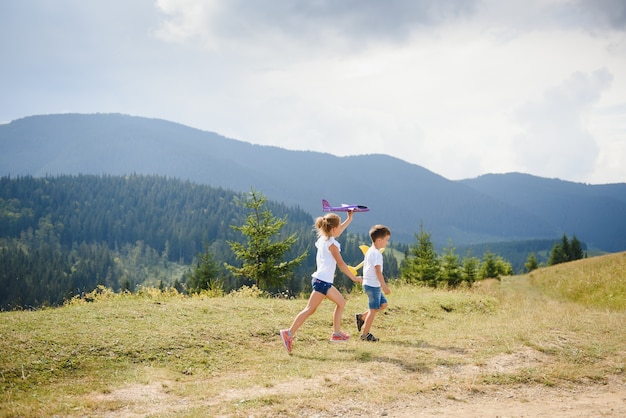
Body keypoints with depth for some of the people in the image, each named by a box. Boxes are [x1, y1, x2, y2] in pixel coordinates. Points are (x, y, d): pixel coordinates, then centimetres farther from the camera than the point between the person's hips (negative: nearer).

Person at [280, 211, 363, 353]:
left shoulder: (323, 238, 13)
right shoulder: (331, 243, -11)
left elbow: (338, 231, 34)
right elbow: (341, 263, -12)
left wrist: (349, 218, 39)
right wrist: (354, 278, -6)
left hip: (325, 281, 10)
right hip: (322, 281, -10)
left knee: (341, 302, 11)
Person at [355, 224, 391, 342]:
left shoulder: (369, 251, 13)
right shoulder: (376, 253, -18)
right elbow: (378, 271, -23)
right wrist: (384, 286, -20)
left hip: (368, 283, 10)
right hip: (373, 285, -10)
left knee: (383, 304, 17)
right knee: (373, 309, -2)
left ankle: (361, 317, 18)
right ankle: (365, 334, 6)